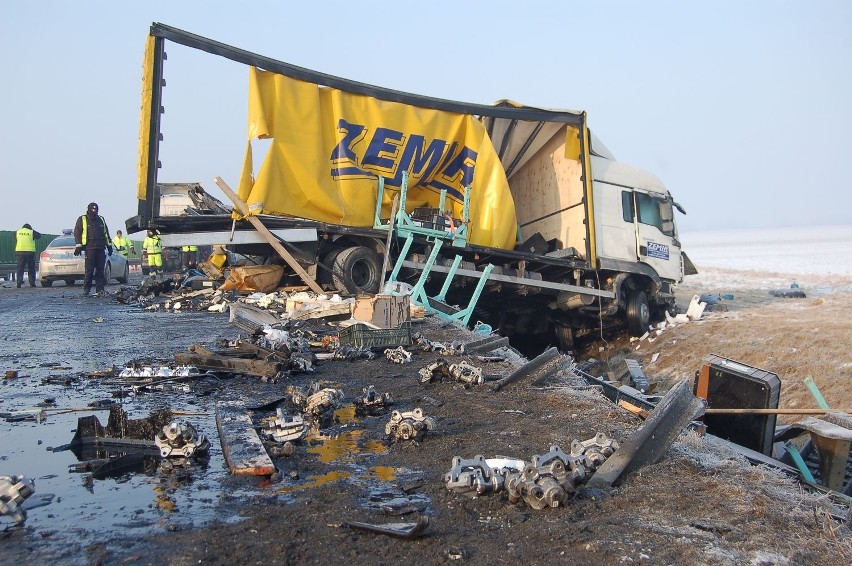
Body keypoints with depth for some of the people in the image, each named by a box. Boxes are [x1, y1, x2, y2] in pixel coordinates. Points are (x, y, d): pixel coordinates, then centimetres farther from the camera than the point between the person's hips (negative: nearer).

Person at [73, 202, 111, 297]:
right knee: (89, 270, -7)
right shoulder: (82, 220, 6)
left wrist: (109, 245, 19)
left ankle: (100, 289, 4)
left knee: (100, 270, 2)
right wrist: (78, 246, -6)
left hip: (101, 249, 4)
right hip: (89, 249, -4)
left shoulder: (101, 220, 19)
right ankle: (86, 289, -1)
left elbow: (106, 233, 24)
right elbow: (77, 233, 2)